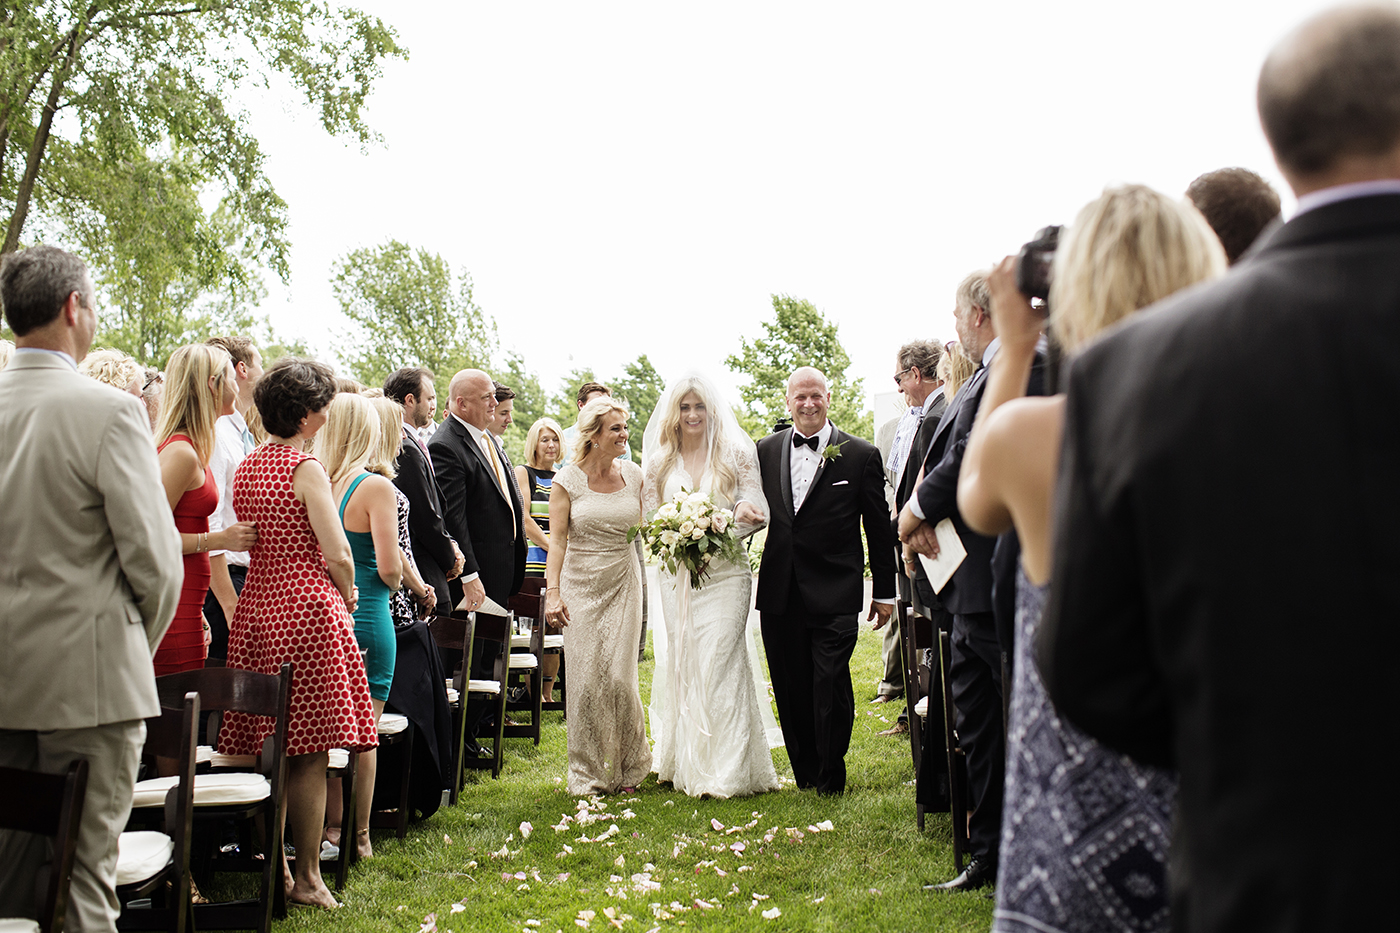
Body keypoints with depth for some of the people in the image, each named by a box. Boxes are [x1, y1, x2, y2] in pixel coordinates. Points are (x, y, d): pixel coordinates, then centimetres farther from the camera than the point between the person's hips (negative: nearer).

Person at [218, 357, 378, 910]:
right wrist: (347, 598, 4)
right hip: (307, 609, -7)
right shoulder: (306, 468, -11)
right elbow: (338, 555, -16)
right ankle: (306, 878, 6)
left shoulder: (245, 469, 11)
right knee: (309, 754, 0)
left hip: (257, 607, 7)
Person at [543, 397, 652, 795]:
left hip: (623, 583, 2)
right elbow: (557, 539, -7)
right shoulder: (567, 479, -5)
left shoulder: (633, 474, 4)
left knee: (620, 677, -2)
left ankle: (626, 768, 17)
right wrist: (553, 591, -16)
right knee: (586, 679, 0)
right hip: (581, 584, -2)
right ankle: (589, 773, 14)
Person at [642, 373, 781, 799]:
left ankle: (727, 771, -6)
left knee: (719, 663, -10)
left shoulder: (736, 452, 4)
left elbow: (755, 506, 1)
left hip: (725, 573, -3)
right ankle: (685, 762, 19)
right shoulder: (660, 461, 10)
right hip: (677, 575, 3)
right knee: (682, 664, 7)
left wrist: (746, 513, -24)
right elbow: (649, 516, 11)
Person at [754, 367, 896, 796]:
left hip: (834, 596, -3)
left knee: (831, 689, -4)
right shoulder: (767, 450, 8)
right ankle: (805, 775, 25)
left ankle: (831, 779, 14)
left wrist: (884, 593, 5)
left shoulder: (862, 455, 0)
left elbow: (879, 530, 3)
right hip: (779, 595, 3)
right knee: (791, 691, 9)